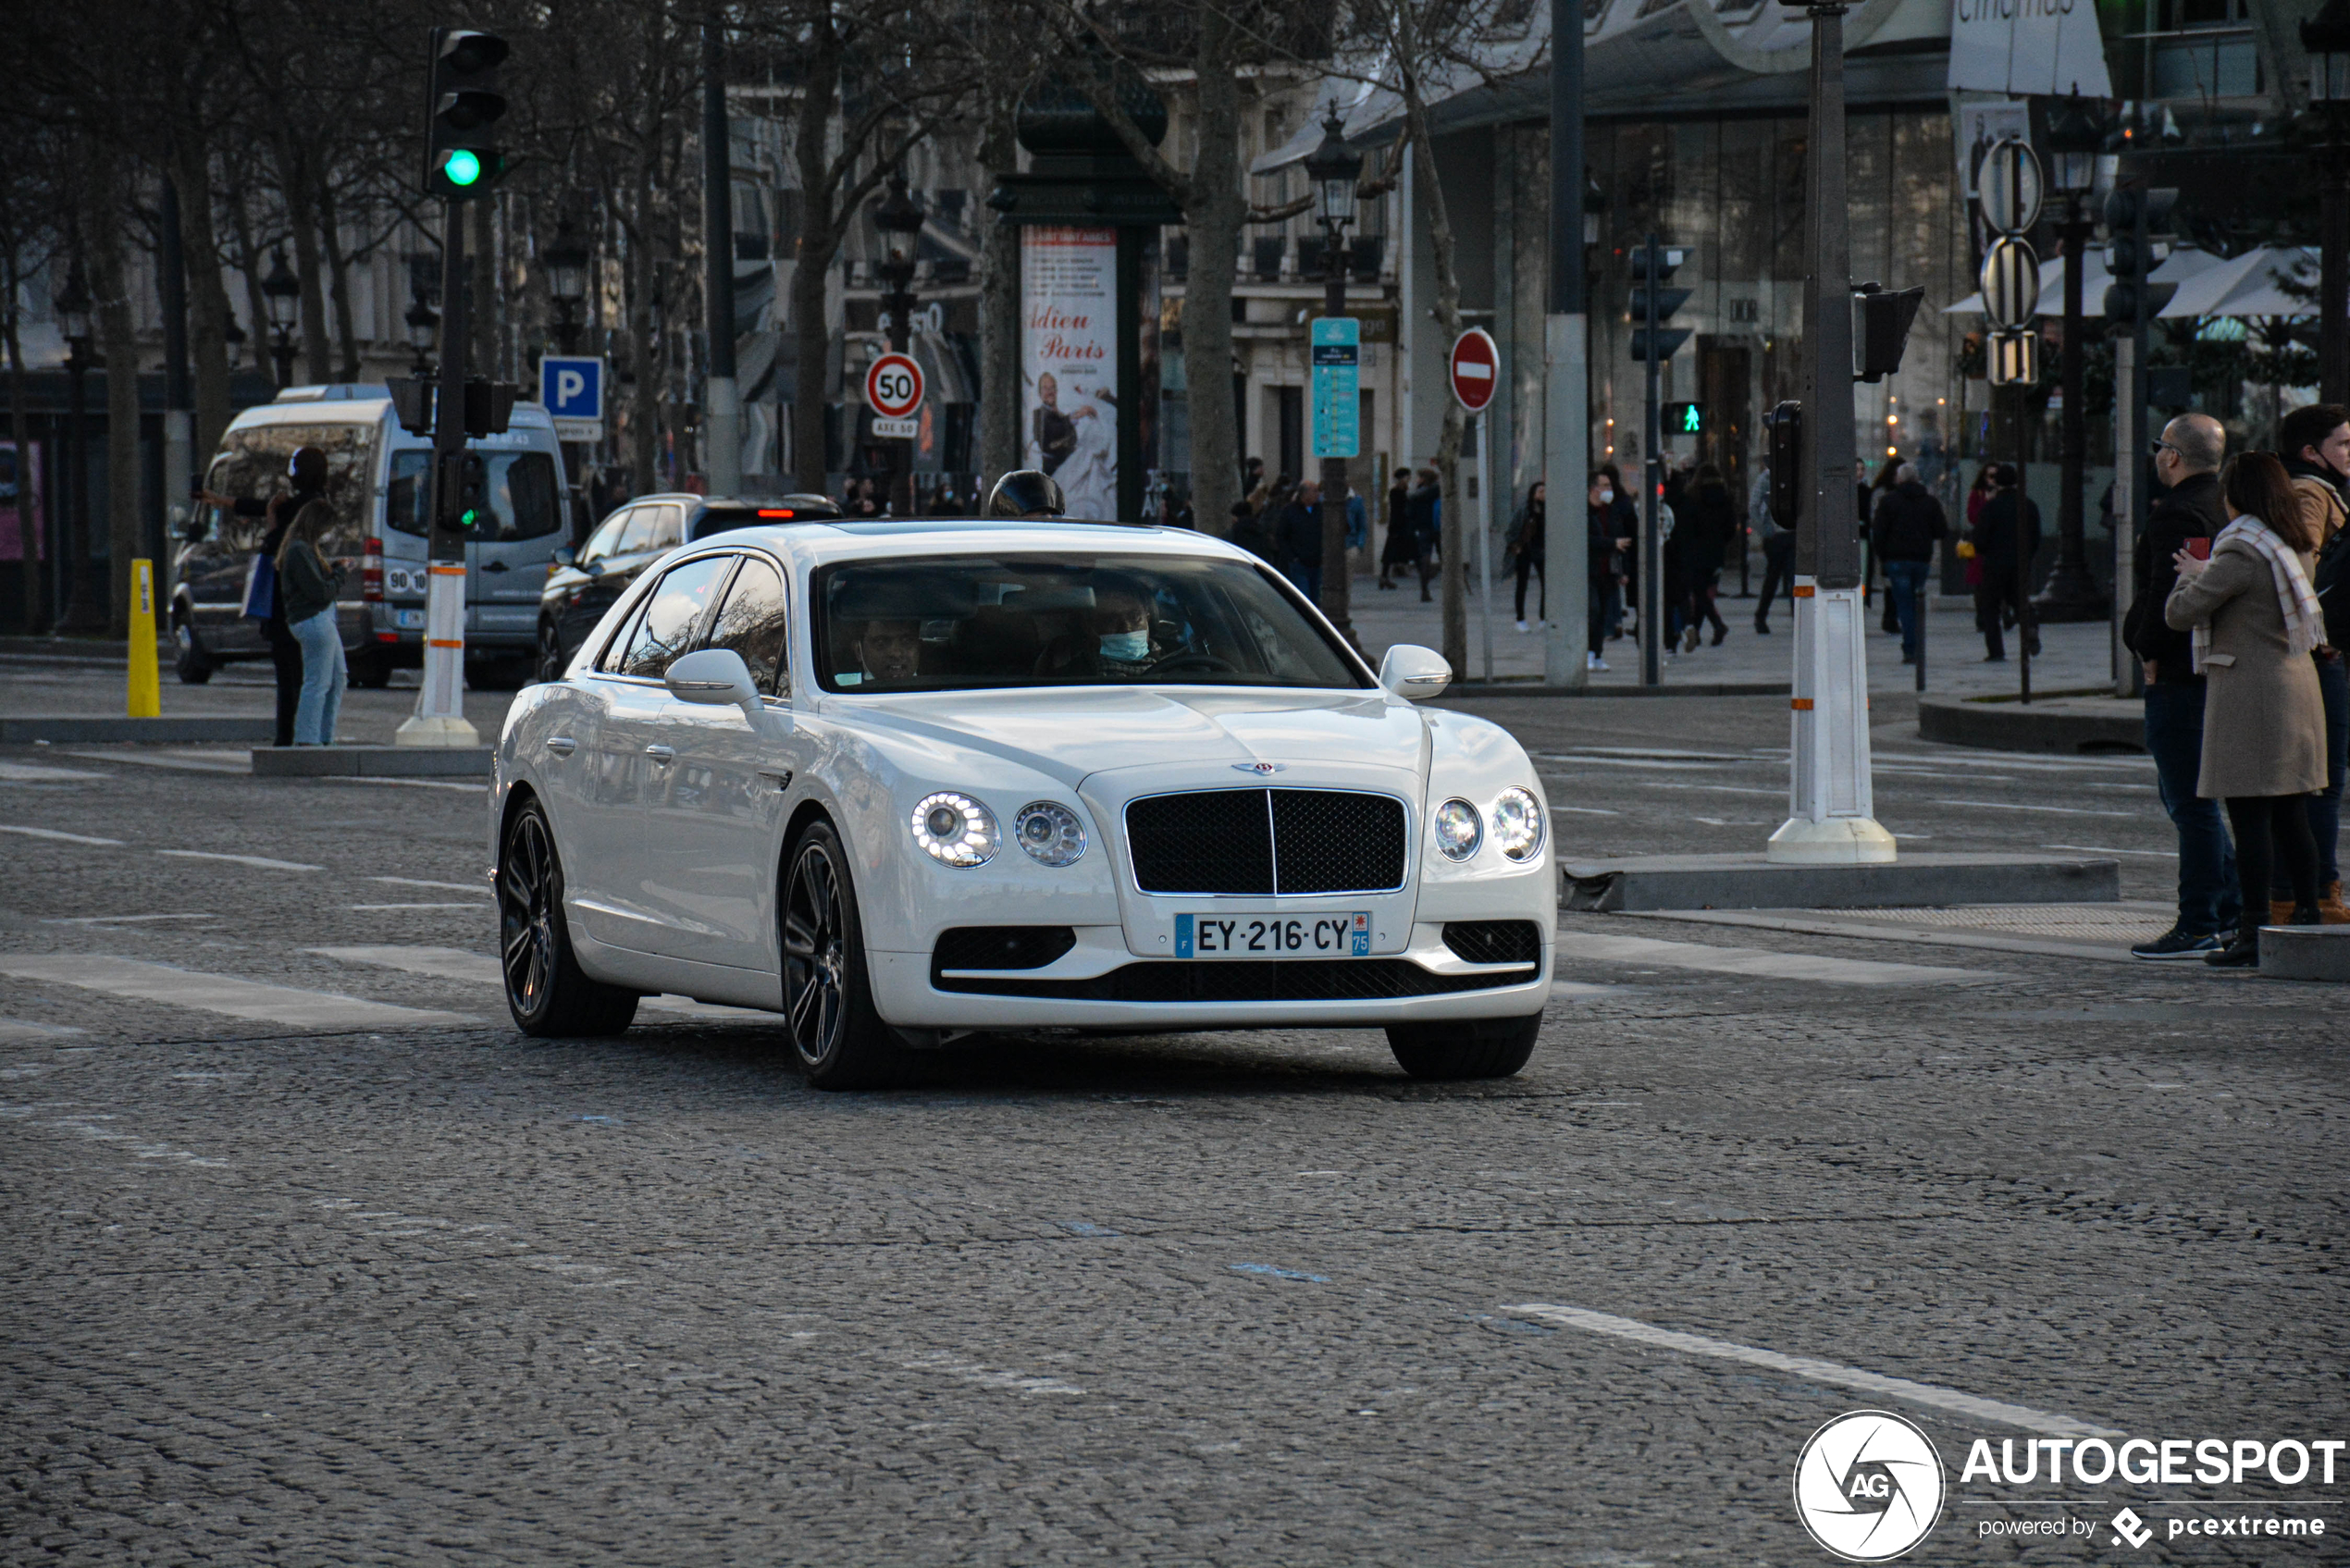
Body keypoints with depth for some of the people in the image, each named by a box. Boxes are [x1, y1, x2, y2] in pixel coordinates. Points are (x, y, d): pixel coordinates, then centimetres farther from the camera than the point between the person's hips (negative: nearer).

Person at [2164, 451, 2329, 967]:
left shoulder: (2241, 553, -15)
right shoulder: (2295, 548, 11)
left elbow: (2180, 612, -14)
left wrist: (2192, 575, 6)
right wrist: (2207, 575, 23)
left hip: (2249, 692, -8)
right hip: (2297, 685, 8)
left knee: (2249, 818, -7)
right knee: (2291, 818, 13)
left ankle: (2253, 938, -8)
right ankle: (2307, 920, 15)